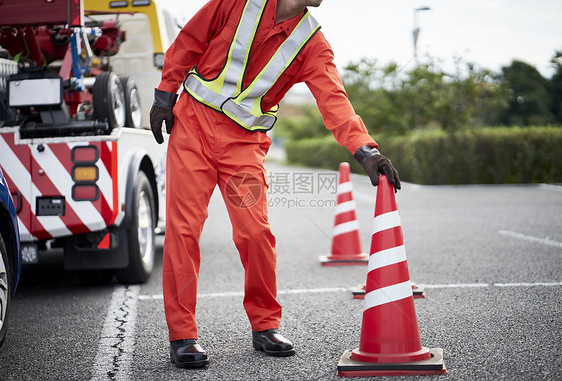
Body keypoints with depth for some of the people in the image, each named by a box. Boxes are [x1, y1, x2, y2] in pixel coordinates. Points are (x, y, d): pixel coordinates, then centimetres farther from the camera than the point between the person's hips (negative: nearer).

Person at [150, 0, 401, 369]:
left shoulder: (312, 44, -4)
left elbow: (334, 100, -16)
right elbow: (188, 42, 4)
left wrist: (366, 150, -30)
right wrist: (165, 96, 3)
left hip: (245, 140, 1)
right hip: (192, 120, -1)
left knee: (256, 231, -7)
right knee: (183, 227, -5)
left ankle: (265, 325, 14)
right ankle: (182, 334, 3)